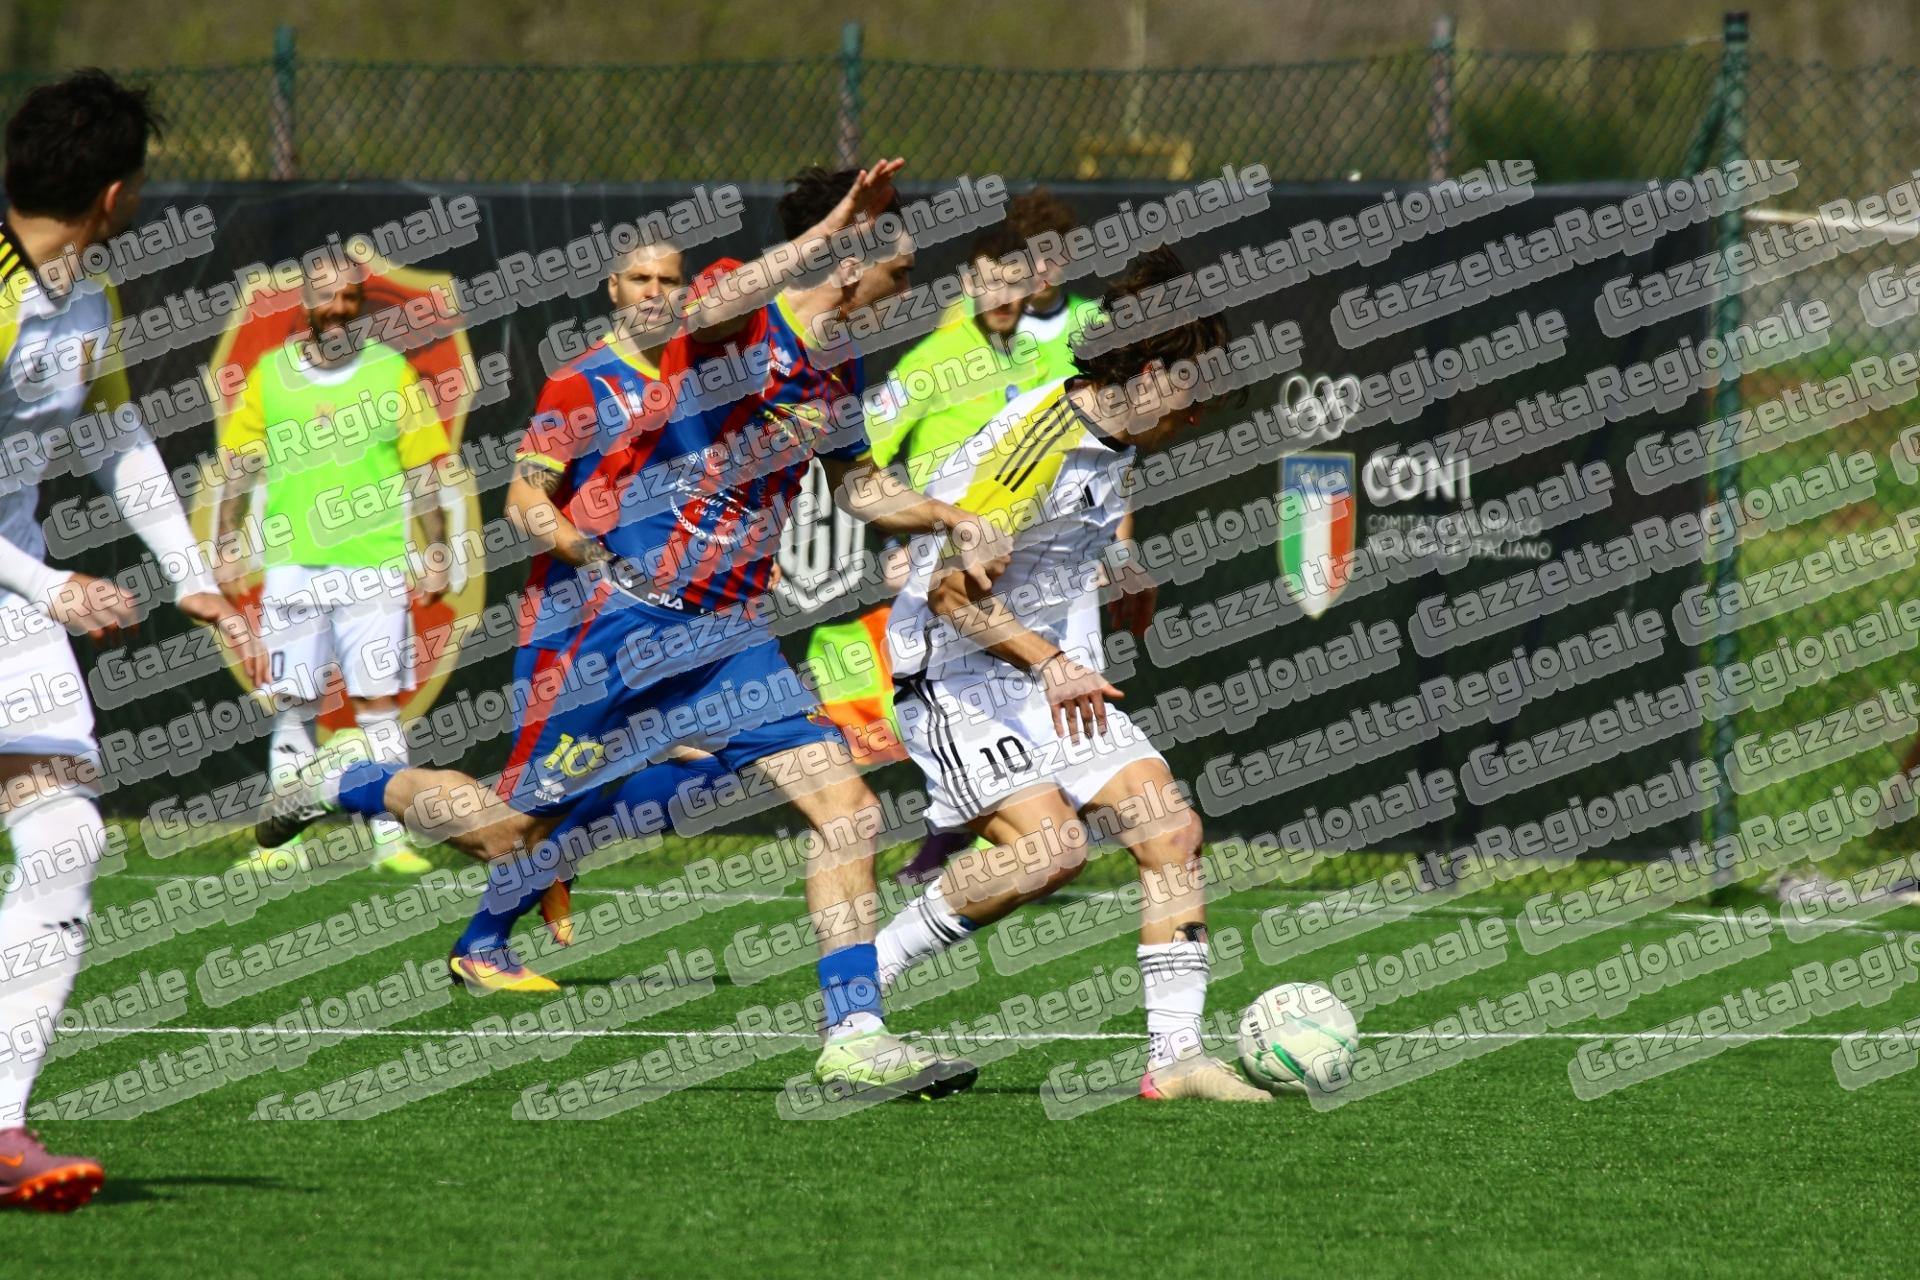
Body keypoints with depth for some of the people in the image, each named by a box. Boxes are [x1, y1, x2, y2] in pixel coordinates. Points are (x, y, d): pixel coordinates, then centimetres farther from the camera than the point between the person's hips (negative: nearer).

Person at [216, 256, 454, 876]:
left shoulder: (392, 372, 3)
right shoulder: (269, 375, 6)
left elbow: (423, 475, 5)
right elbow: (239, 470, 10)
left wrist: (435, 557, 1)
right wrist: (228, 551, 4)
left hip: (373, 568, -1)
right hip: (292, 565, 1)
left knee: (378, 703, -3)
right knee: (292, 705, 3)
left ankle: (390, 837, -1)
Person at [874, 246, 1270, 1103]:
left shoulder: (1111, 442, 8)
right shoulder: (1036, 441, -21)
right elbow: (953, 587, -27)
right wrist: (1050, 664, -34)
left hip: (1045, 676, 9)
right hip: (955, 676, -9)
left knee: (1172, 830, -3)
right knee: (1052, 844, -26)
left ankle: (1175, 1053, -2)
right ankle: (856, 990, -13)